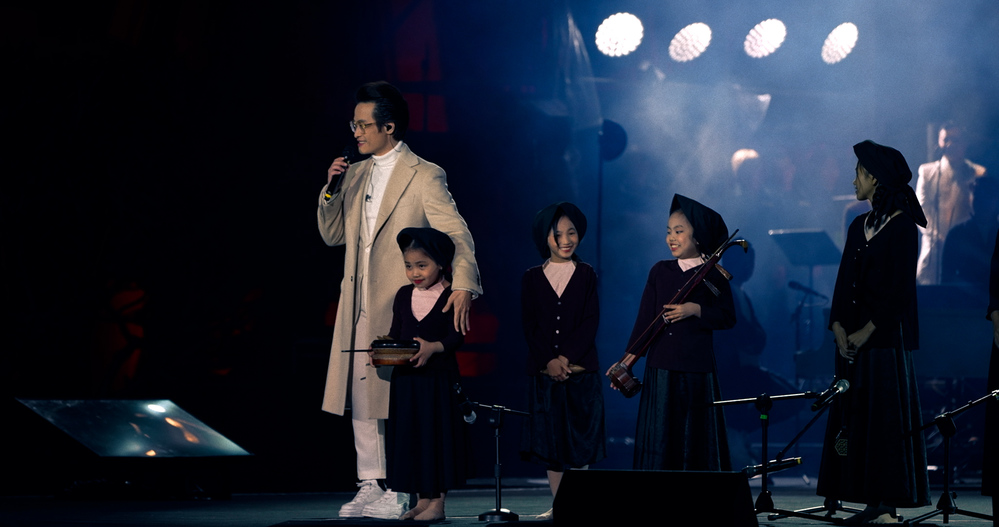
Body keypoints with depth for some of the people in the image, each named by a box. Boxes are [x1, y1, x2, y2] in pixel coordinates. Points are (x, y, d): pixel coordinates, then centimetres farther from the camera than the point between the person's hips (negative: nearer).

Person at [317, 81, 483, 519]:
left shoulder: (424, 176, -6)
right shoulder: (356, 174, 15)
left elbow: (458, 235, -12)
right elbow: (333, 235, 18)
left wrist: (462, 285, -27)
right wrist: (331, 190, 1)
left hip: (400, 307, -7)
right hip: (358, 307, 7)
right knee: (361, 397, 7)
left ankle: (401, 491, 2)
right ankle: (371, 485, 14)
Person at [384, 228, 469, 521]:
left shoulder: (451, 296, -5)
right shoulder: (404, 296, 11)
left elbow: (456, 336, -11)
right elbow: (395, 333, 14)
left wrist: (433, 347, -28)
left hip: (439, 378, -5)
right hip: (406, 379, 5)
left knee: (437, 436, -1)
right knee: (410, 437, 7)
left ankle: (437, 502, 4)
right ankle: (422, 499, 15)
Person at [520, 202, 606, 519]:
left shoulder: (586, 275, 4)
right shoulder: (532, 278, 6)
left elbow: (590, 323, -4)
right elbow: (529, 326, 1)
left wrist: (566, 359, -14)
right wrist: (549, 361, -11)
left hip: (581, 370, -1)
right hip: (543, 371, 1)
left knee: (580, 440, 0)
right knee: (550, 439, 4)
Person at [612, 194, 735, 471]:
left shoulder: (713, 275, 2)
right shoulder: (660, 271, 7)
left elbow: (728, 318, -1)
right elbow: (645, 320, 5)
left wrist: (696, 310, -15)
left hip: (698, 368, -2)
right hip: (661, 367, 2)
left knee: (698, 436, 2)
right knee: (659, 437, 1)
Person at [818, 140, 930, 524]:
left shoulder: (902, 227, -7)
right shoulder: (858, 226, 15)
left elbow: (901, 287, -14)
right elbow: (844, 281, 11)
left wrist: (868, 330, -16)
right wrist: (839, 327, -3)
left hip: (886, 334, -8)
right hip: (853, 337, 8)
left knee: (887, 416, -6)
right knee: (856, 416, 5)